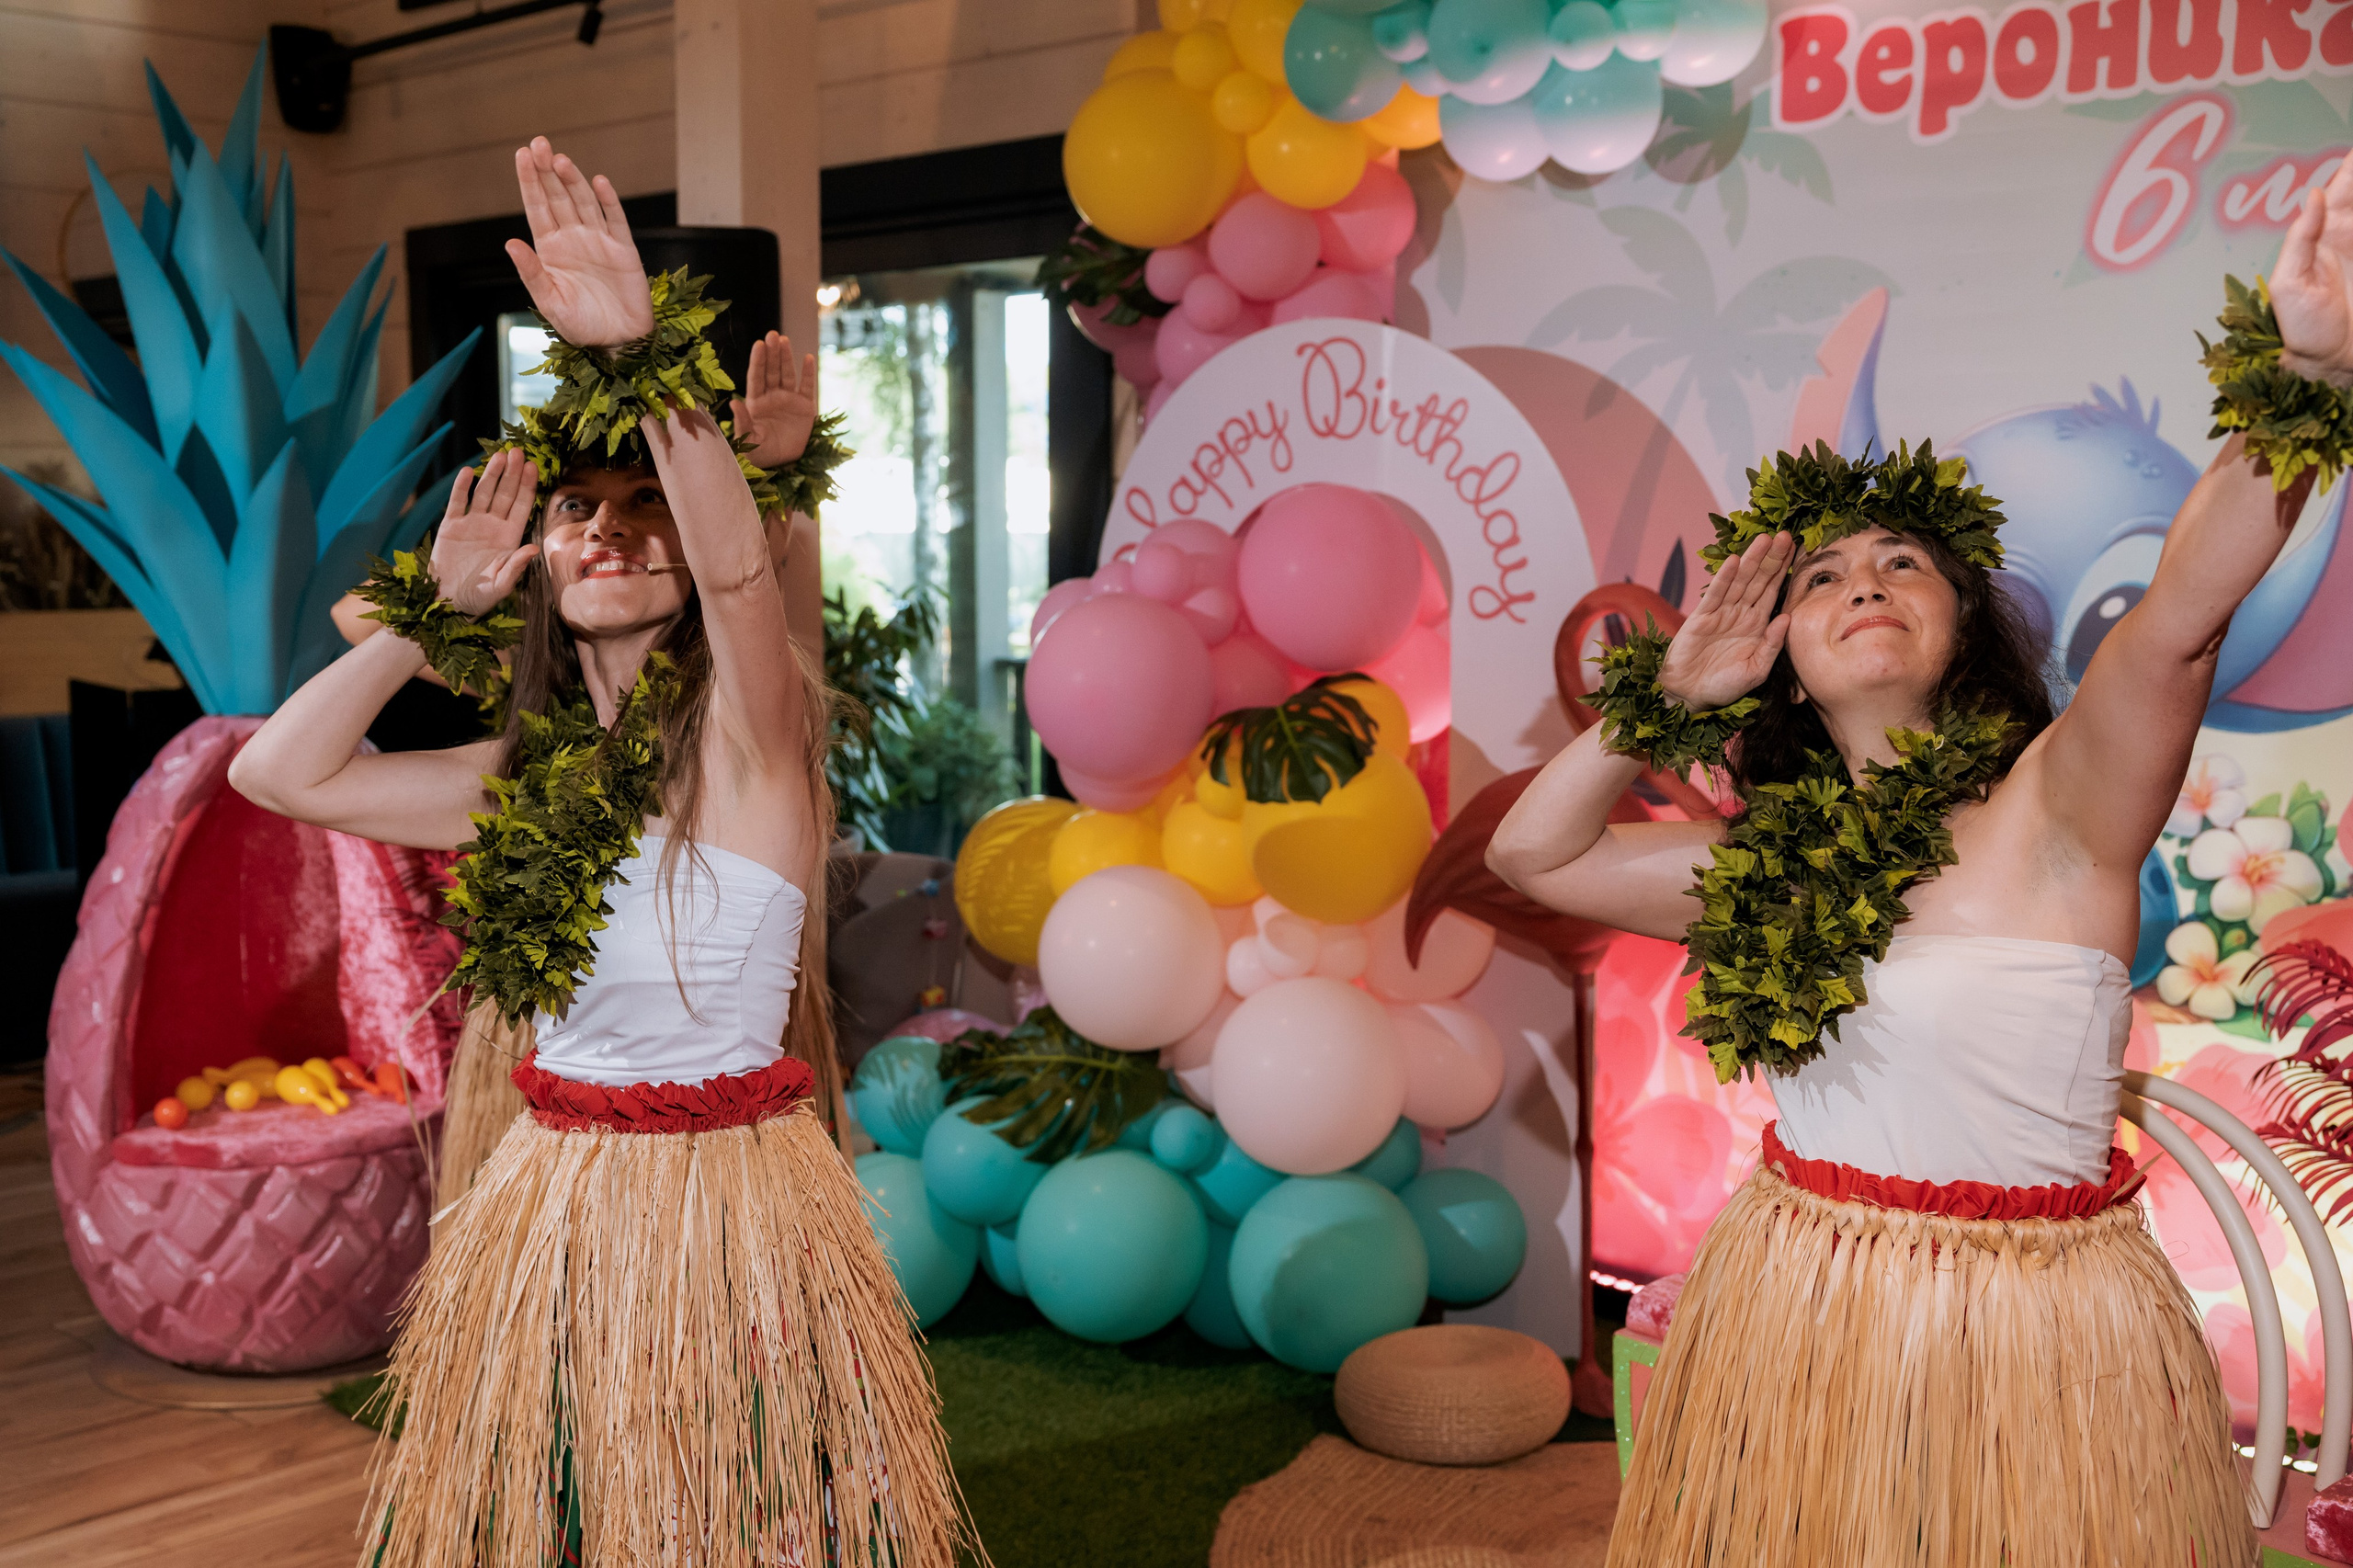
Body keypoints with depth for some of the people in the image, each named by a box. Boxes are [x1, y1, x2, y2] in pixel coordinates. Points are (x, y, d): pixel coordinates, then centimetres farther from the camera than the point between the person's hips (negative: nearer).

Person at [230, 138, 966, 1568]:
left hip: (731, 1199, -6)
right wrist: (434, 603, 4)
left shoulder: (746, 733, -11)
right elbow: (279, 770, 8)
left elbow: (738, 564, -31)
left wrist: (644, 357, -41)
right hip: (552, 1216, 6)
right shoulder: (529, 775, 7)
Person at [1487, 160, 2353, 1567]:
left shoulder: (2055, 807, -12)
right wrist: (1673, 696, 1)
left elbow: (2184, 614, -29)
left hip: (2032, 1338, -4)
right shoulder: (1776, 857, 4)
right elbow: (1531, 853, 10)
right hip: (1793, 1318, 5)